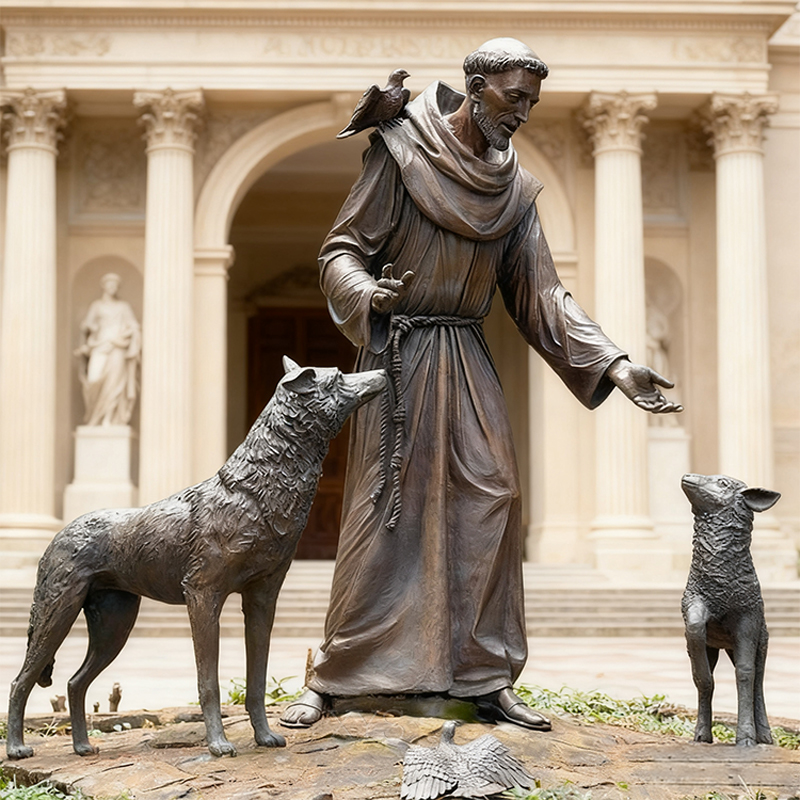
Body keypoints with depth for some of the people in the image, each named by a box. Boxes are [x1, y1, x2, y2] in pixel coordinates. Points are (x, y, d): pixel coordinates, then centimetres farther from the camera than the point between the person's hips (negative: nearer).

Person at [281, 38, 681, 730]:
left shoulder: (515, 188, 9)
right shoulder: (401, 153, -5)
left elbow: (542, 294, 6)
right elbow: (342, 252, -6)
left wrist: (615, 367, -4)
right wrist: (368, 295, -30)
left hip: (468, 361, 5)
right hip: (399, 355, -5)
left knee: (491, 503, -3)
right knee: (382, 513, -6)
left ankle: (487, 680, 6)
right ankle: (330, 680, 5)